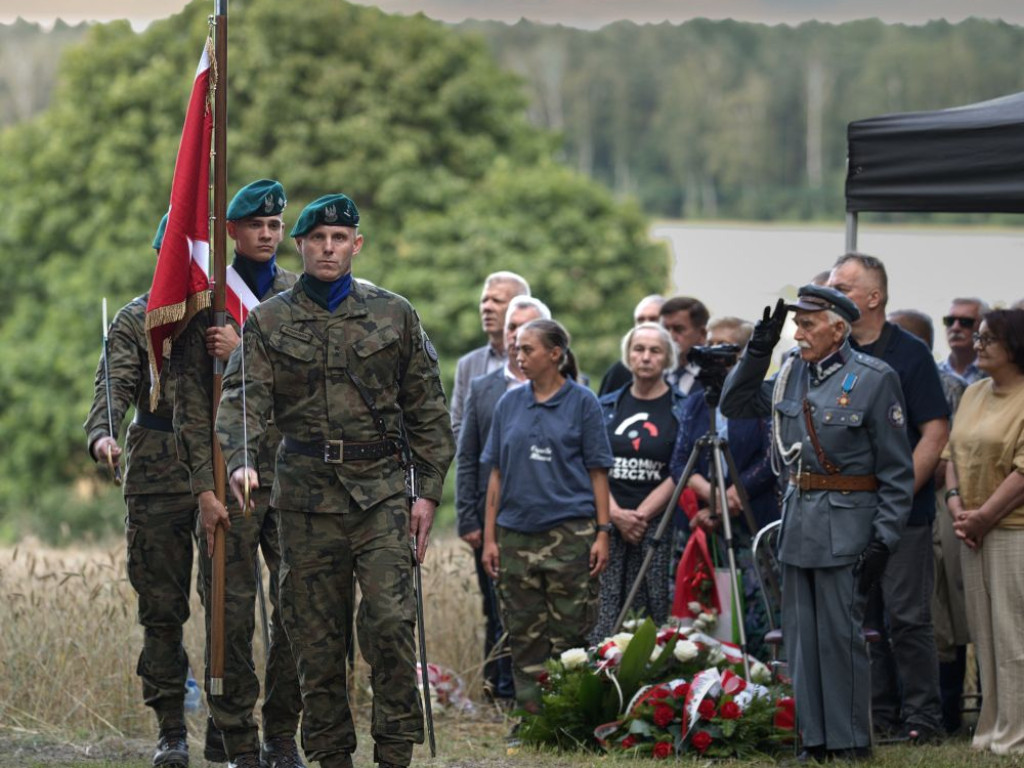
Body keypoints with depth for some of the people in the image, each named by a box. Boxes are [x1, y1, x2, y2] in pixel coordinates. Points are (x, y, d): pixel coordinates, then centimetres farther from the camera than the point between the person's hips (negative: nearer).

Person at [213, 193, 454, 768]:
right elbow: (244, 398, -4)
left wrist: (429, 491, 4)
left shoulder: (394, 315, 8)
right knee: (316, 636, 3)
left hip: (381, 489, -1)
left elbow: (428, 411, 10)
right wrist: (241, 461, -24)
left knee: (390, 621, -13)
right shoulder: (269, 322, 7)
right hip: (306, 493, 1)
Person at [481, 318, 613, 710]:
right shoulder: (509, 403, 10)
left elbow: (597, 471, 1)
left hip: (570, 532, -4)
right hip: (517, 533, 4)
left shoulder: (582, 402, 1)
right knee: (524, 634, 5)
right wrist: (489, 537, 8)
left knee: (569, 633, -3)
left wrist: (603, 532, -6)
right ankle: (531, 714, 11)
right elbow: (497, 474, 12)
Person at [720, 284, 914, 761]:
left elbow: (897, 472, -7)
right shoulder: (791, 373, 9)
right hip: (796, 520, 7)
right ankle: (815, 740, 16)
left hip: (846, 525, -6)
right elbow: (735, 405, 16)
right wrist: (757, 350, 3)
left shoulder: (874, 379, -9)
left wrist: (883, 540, -13)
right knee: (800, 635, 9)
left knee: (839, 633, -6)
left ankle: (850, 744, 2)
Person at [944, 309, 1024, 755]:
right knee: (984, 634, 9)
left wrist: (984, 516, -16)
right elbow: (953, 452, 16)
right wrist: (956, 503, 0)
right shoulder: (974, 395, 15)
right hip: (974, 532, 8)